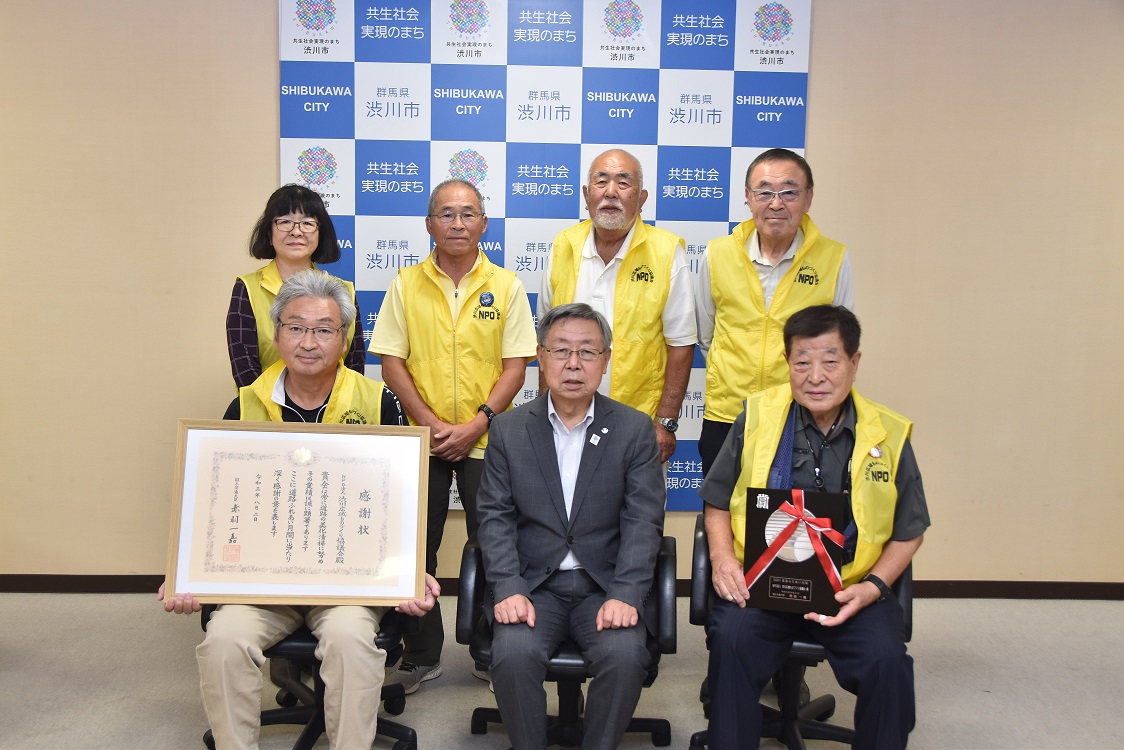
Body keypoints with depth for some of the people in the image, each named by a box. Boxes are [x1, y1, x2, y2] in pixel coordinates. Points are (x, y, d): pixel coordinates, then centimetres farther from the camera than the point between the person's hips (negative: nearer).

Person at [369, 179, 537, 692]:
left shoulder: (506, 286, 1)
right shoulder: (406, 285, 3)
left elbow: (516, 365, -2)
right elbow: (391, 362, 0)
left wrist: (476, 424, -13)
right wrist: (430, 424, -10)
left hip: (486, 439, -1)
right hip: (421, 440, 1)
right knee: (416, 550, 8)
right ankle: (421, 655, 25)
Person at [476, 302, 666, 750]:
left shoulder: (635, 430, 2)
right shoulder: (508, 429, 5)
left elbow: (643, 522, -5)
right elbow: (496, 517, 0)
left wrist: (625, 595, -17)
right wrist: (508, 590, -14)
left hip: (606, 586, 0)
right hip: (533, 584, 1)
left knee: (625, 656, -26)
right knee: (513, 654, -25)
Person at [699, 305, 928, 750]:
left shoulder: (888, 435, 2)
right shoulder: (757, 418, 2)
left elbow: (909, 533, 10)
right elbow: (717, 502, 11)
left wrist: (874, 587, -6)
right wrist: (722, 557, -8)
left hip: (850, 591, 1)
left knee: (887, 659, -25)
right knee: (731, 639, -28)